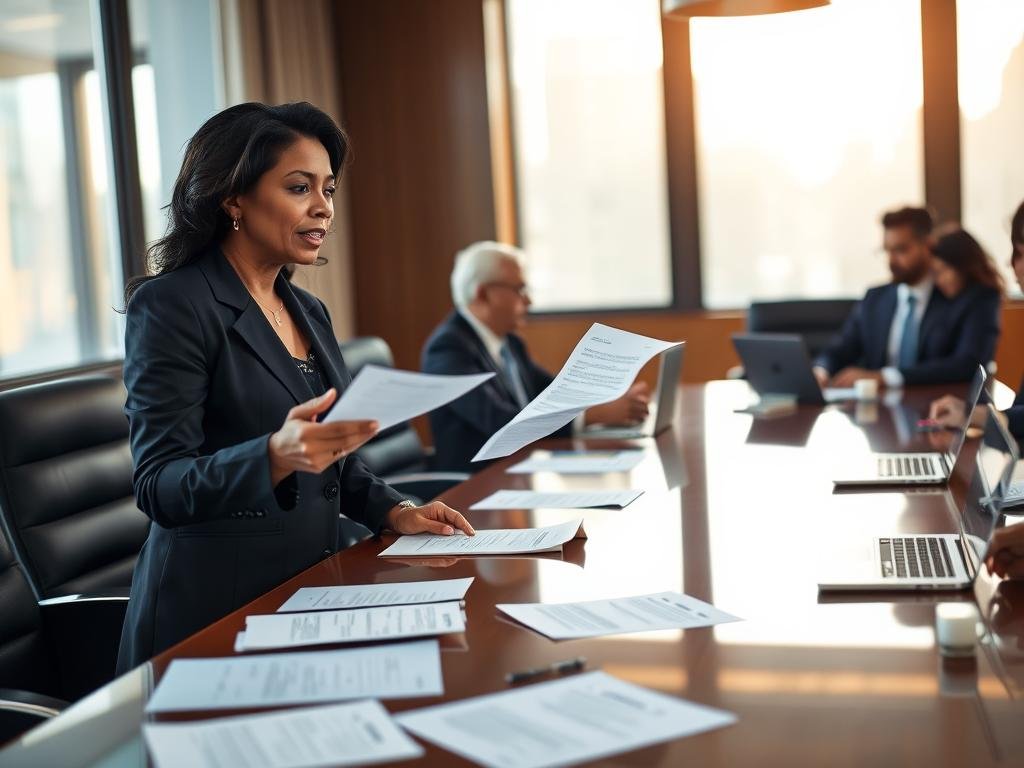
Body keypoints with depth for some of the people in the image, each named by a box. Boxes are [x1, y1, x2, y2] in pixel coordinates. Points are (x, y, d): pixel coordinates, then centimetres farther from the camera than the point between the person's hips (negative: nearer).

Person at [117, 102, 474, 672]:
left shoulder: (309, 311, 13)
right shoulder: (171, 305, -10)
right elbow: (160, 487, -17)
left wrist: (393, 510, 6)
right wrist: (277, 455, -33)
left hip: (313, 592, 7)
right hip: (216, 613, -7)